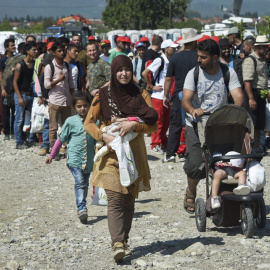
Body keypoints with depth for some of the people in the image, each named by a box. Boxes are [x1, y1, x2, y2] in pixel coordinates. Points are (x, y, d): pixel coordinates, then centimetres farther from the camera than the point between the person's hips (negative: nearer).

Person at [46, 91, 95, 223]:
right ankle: (82, 209, -26)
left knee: (85, 184, 10)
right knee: (80, 182, -18)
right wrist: (51, 155, 11)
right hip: (75, 158, -4)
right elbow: (61, 139, 8)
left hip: (88, 160, 4)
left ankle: (81, 209, 22)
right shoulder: (71, 121, -1)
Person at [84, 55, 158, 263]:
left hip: (134, 153, 3)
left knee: (129, 199, 7)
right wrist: (103, 136, -15)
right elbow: (89, 123, 4)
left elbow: (153, 125, 2)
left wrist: (134, 125, -16)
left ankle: (124, 241, 18)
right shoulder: (103, 95, 2)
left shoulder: (139, 94, 6)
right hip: (112, 152, -3)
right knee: (115, 198, -15)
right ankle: (118, 244, -23)